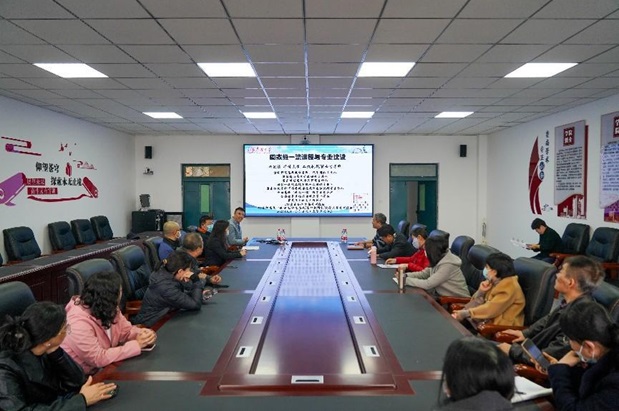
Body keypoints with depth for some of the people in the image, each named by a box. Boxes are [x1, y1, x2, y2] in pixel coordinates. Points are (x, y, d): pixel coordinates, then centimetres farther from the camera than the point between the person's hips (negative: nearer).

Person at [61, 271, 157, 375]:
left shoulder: (108, 309, -6)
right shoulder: (79, 323, -29)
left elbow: (127, 331, 2)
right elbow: (98, 359, -28)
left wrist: (144, 334, -18)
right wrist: (136, 345, -26)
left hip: (103, 368, 7)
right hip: (83, 376, -7)